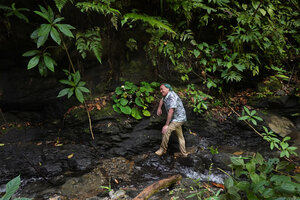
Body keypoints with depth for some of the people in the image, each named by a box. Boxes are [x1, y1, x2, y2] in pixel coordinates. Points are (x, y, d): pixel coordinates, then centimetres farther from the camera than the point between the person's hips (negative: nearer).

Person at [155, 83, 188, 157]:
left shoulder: (172, 97, -26)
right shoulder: (166, 95, 2)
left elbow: (171, 112, -33)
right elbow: (162, 100, 29)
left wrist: (166, 125, -33)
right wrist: (159, 108, 25)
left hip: (178, 118, -10)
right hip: (175, 119, 10)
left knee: (166, 131, -21)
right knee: (180, 136, 16)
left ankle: (163, 149, -6)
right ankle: (184, 153, 27)